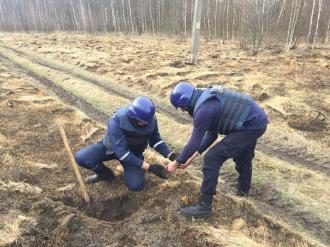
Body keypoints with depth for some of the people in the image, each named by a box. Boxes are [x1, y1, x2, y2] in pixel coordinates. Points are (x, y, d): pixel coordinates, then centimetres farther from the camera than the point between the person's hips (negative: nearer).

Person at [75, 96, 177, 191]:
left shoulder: (151, 119, -25)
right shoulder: (117, 120, -36)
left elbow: (155, 140, -6)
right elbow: (121, 152, -37)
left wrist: (170, 155, -22)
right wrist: (148, 167, -42)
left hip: (133, 153, 1)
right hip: (112, 147, -1)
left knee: (136, 185, -21)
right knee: (81, 157, -22)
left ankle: (129, 169, 14)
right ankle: (105, 173, 6)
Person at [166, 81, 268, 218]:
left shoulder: (203, 108, -21)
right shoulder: (208, 97, 11)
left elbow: (195, 141, -16)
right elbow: (212, 133, 15)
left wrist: (177, 162, -4)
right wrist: (194, 154, 14)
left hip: (251, 126, -10)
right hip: (257, 119, 10)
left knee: (212, 158, -9)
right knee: (242, 154, 32)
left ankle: (204, 206, 2)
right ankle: (243, 189, 56)